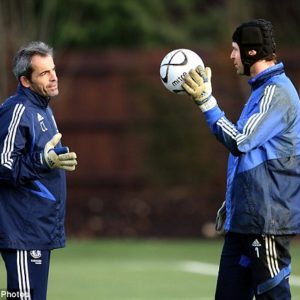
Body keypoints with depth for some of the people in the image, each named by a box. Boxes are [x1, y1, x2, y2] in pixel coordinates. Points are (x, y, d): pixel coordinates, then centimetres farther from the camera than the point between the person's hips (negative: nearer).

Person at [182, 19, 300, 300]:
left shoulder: (276, 92, -13)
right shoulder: (262, 89, 18)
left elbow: (239, 142, -20)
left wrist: (206, 101, -18)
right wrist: (232, 201, 25)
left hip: (268, 219, -10)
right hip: (245, 218, 10)